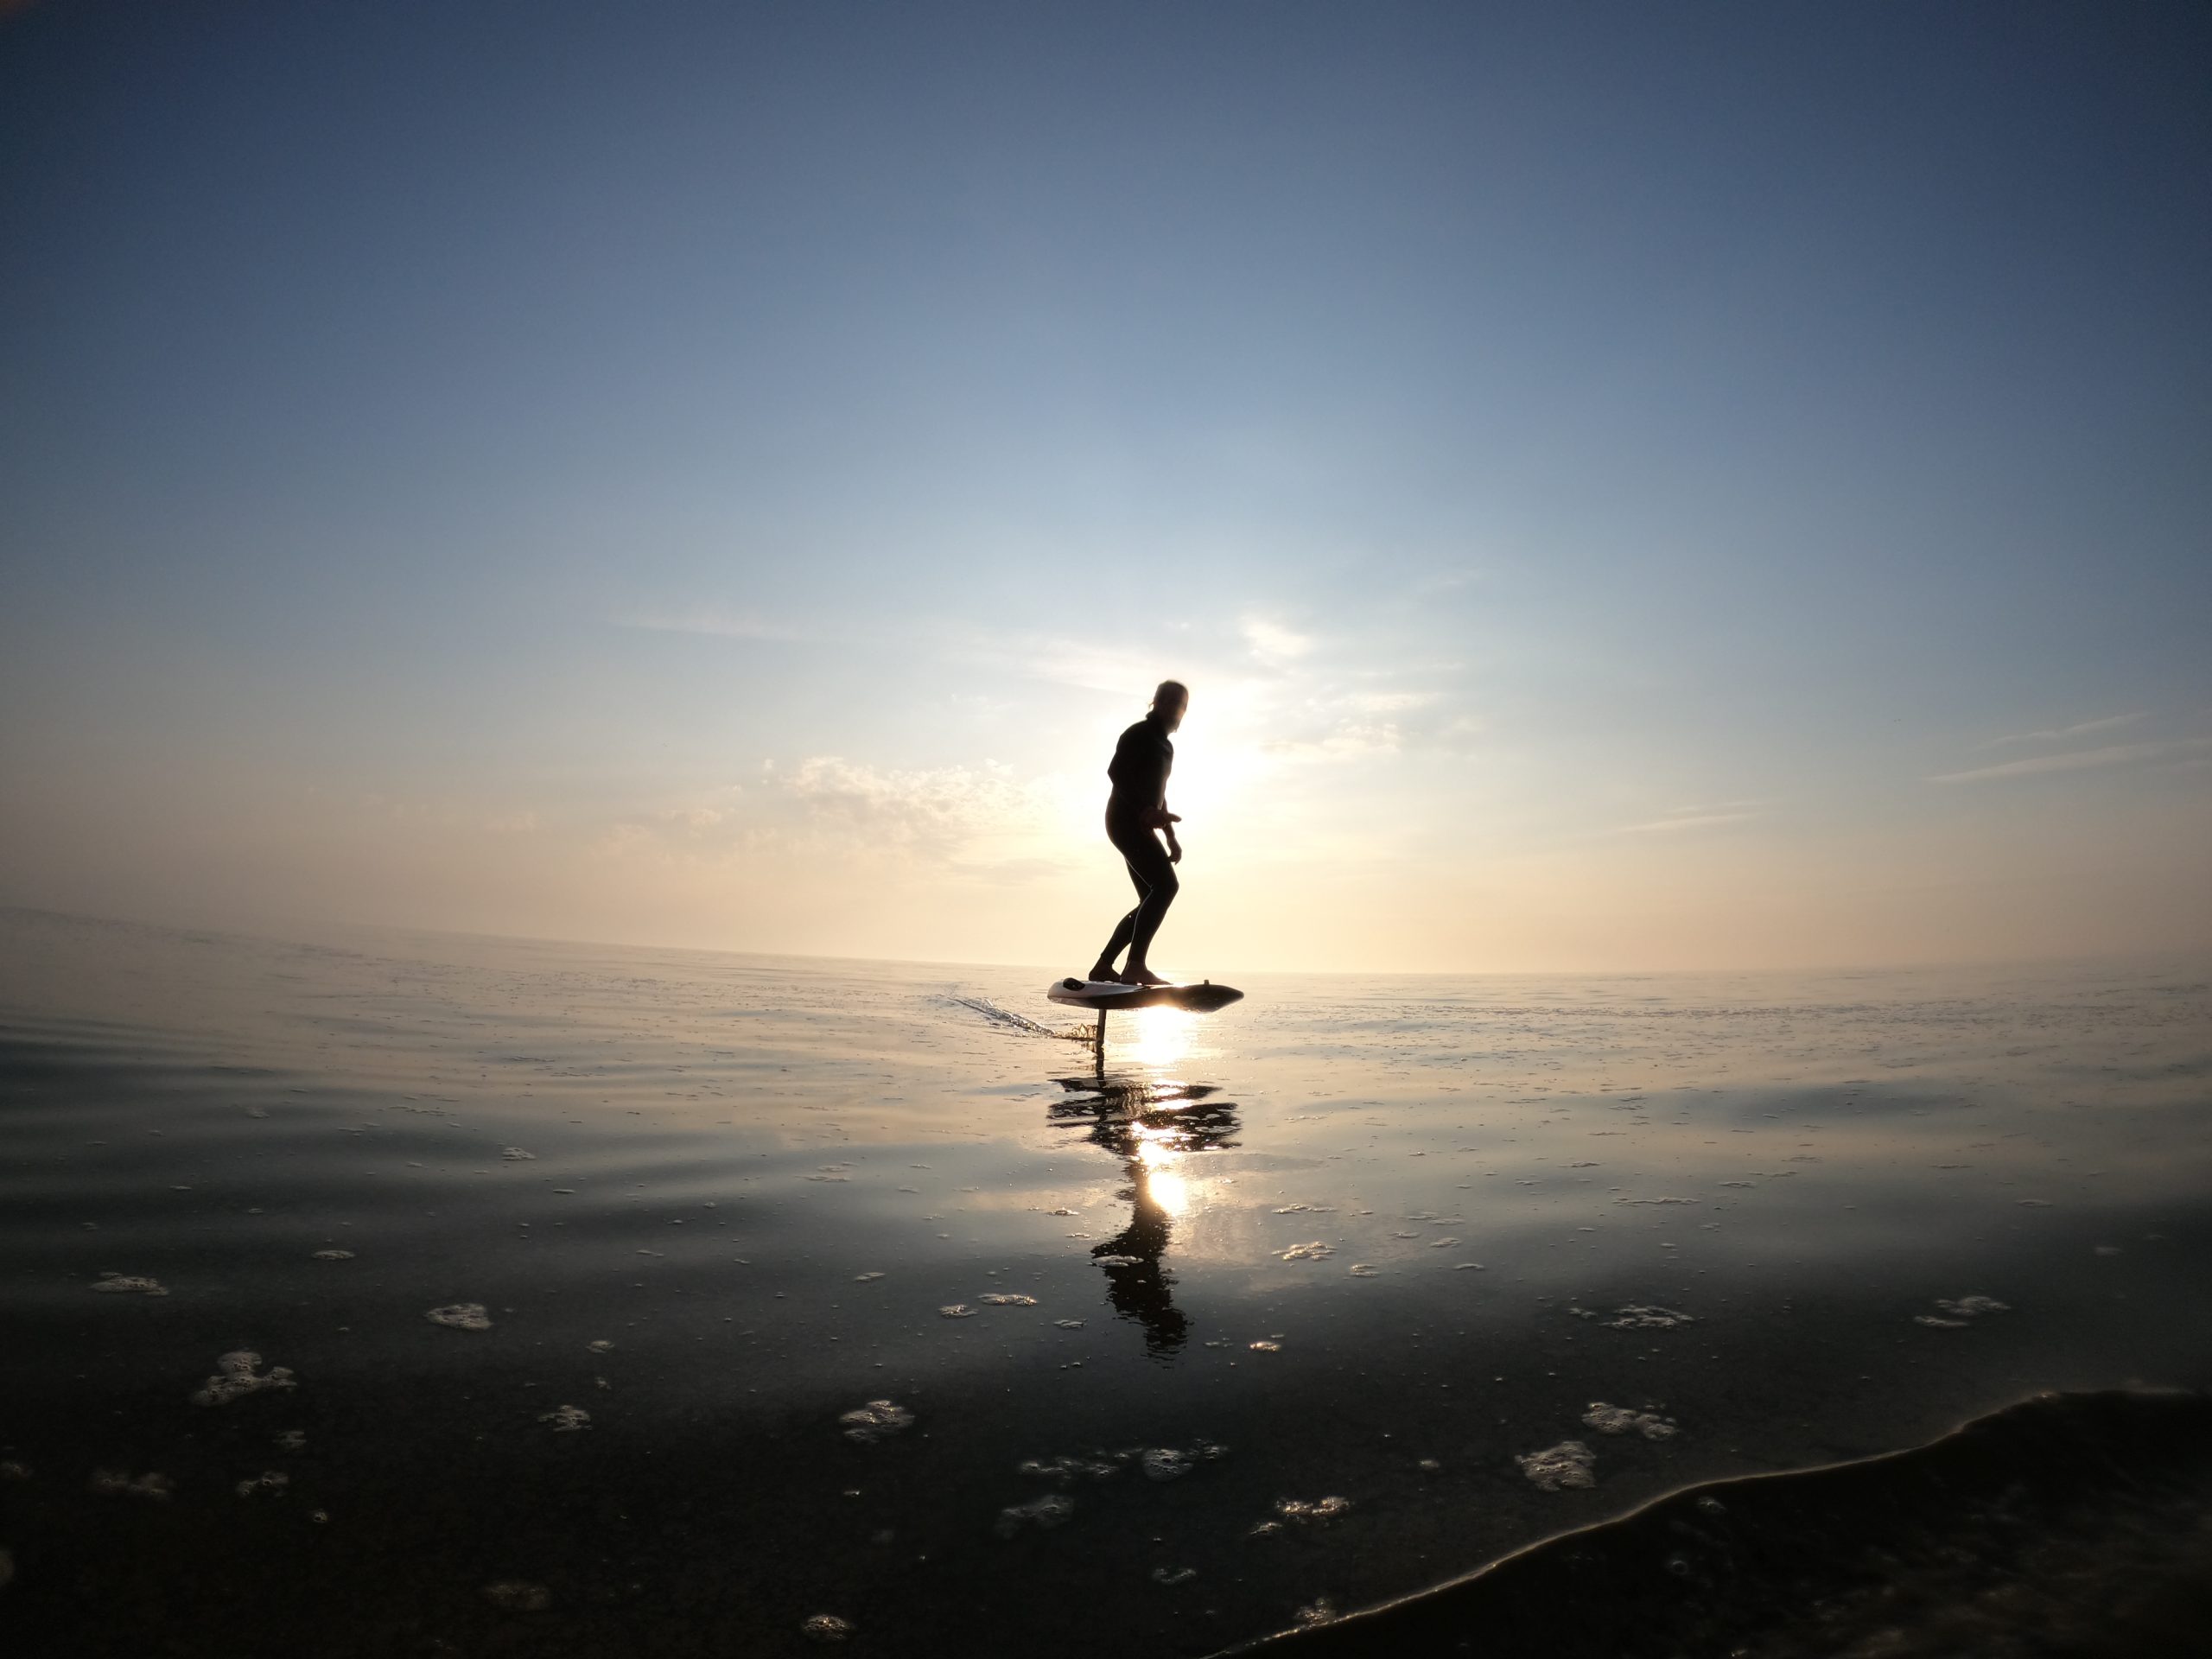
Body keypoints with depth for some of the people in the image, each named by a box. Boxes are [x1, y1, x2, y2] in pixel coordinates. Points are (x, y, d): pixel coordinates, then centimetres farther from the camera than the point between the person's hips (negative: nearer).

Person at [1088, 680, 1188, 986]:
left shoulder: (1164, 744, 24)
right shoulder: (1139, 734, -5)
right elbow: (1116, 772, -19)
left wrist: (1170, 836, 22)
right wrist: (1146, 811, -29)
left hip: (1140, 825, 10)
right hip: (1126, 821, -10)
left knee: (1152, 898, 7)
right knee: (1166, 884, -23)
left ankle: (1103, 966, 11)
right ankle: (1136, 966, -28)